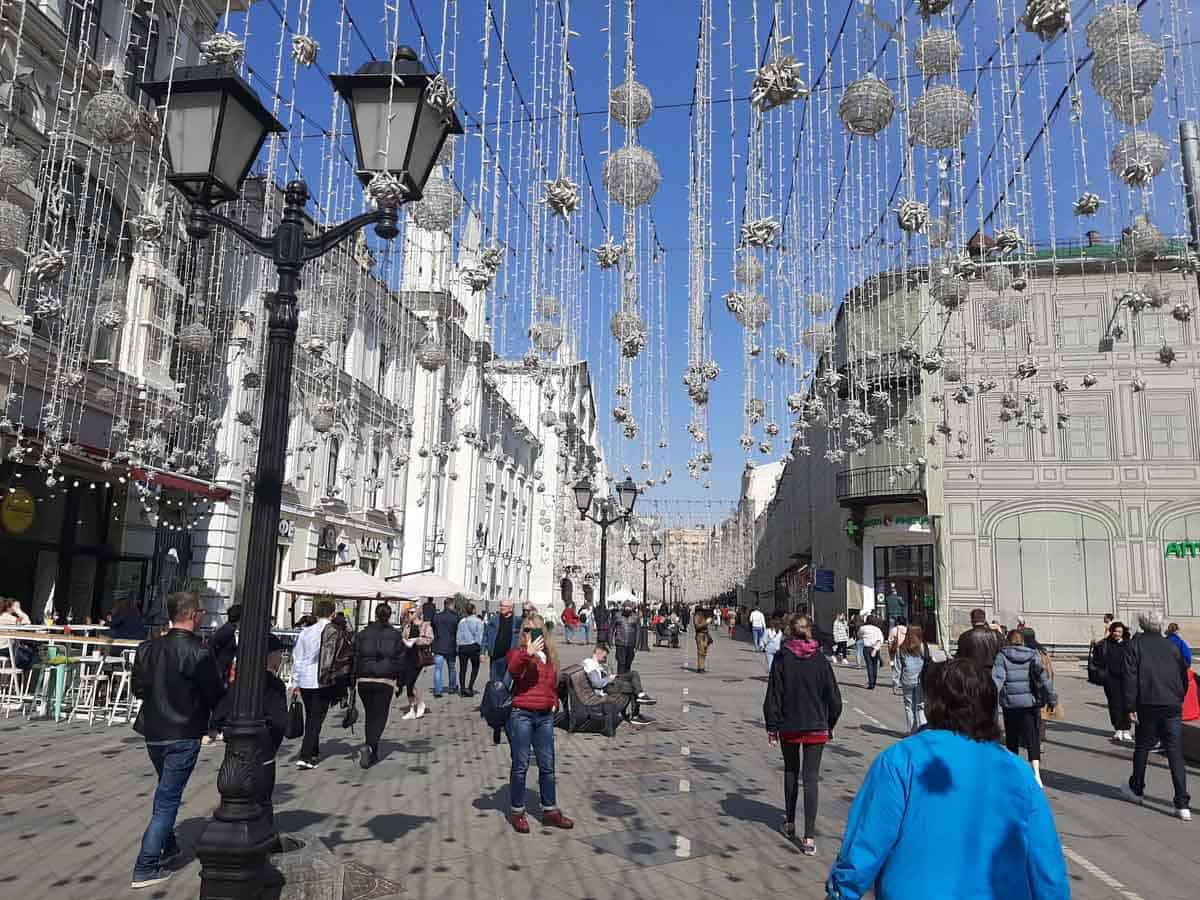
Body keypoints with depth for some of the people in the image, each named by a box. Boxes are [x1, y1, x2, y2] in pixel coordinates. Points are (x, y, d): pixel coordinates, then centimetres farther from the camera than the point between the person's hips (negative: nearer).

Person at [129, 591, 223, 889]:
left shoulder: (148, 648, -2)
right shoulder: (199, 653, -20)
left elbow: (137, 688, 9)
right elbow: (215, 697, -13)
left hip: (153, 733, 7)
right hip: (183, 736, -7)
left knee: (166, 792, 24)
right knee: (168, 799, 3)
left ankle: (167, 847, 37)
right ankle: (146, 869, 5)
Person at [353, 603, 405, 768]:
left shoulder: (363, 634, 4)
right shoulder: (396, 635, 0)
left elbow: (355, 659, 4)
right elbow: (400, 660, 1)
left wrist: (353, 680, 11)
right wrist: (400, 682, 9)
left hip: (364, 680, 3)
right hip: (385, 681, -2)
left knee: (369, 716, 17)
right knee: (379, 717, 1)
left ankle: (372, 753, 23)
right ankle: (369, 746, -22)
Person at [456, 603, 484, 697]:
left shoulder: (461, 621, 7)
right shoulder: (478, 621, -4)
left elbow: (458, 635, 6)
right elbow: (479, 635, -8)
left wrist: (458, 646, 10)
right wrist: (479, 645, 0)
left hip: (462, 647, 3)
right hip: (473, 646, -3)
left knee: (462, 668, 8)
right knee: (475, 667, 10)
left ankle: (463, 689, 3)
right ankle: (470, 688, 0)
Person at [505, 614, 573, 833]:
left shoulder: (550, 656, 16)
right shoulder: (518, 652, -2)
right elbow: (513, 669, -25)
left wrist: (554, 702, 14)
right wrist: (528, 653, -39)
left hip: (545, 715, 5)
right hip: (521, 714, -5)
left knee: (547, 765, 11)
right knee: (520, 765, 2)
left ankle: (549, 810, 23)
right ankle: (517, 811, 16)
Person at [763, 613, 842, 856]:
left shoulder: (781, 658, -9)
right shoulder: (820, 659, -5)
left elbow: (773, 696, -8)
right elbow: (834, 697, -1)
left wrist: (771, 726, 1)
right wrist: (829, 725, 11)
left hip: (788, 726, 0)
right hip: (816, 727, 0)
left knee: (790, 772, 20)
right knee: (811, 779, 1)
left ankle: (789, 823, 30)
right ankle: (809, 837, -4)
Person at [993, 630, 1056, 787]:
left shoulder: (1002, 656, 0)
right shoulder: (1033, 655, 3)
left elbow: (996, 678, -12)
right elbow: (1043, 676, -7)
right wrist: (1051, 698, -3)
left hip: (1010, 704, 0)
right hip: (1030, 702, 0)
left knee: (1012, 739, 14)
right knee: (1033, 739, 3)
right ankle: (1036, 773, -13)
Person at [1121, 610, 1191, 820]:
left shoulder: (1135, 645, -2)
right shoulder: (1172, 646, 8)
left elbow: (1130, 677, -8)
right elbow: (1184, 675, 12)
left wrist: (1131, 706, -5)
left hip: (1148, 705, -2)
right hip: (1173, 707, 2)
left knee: (1142, 748, 14)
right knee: (1176, 754, 2)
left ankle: (1136, 789, 29)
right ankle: (1183, 805, -3)